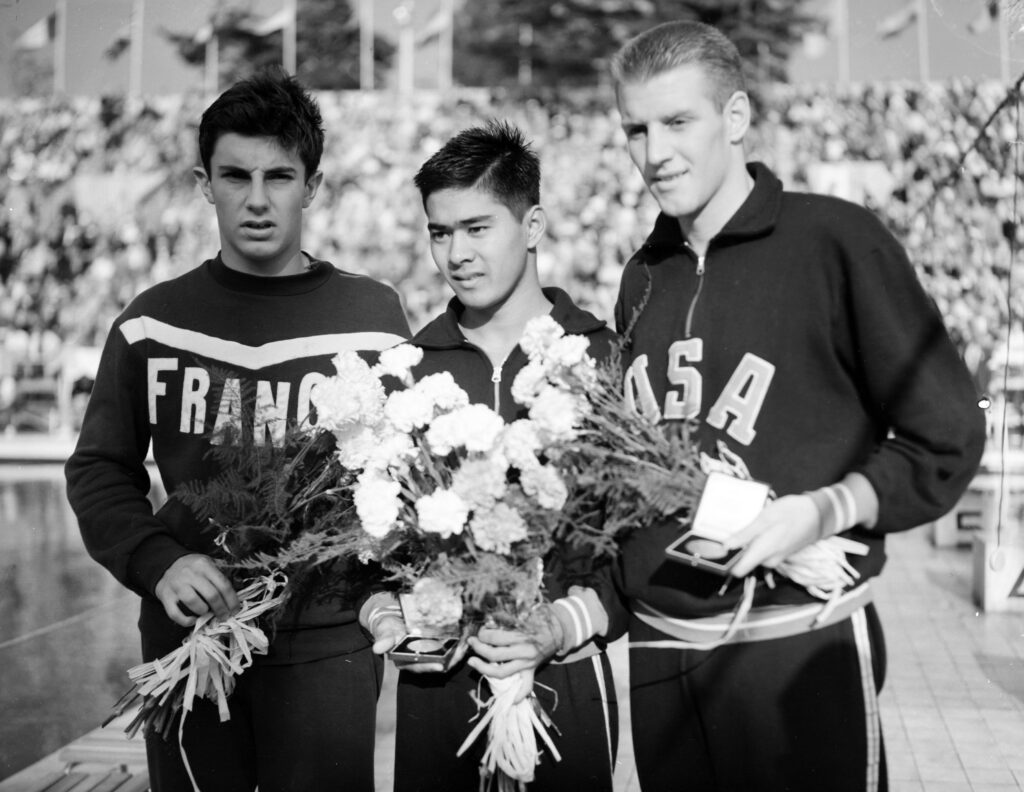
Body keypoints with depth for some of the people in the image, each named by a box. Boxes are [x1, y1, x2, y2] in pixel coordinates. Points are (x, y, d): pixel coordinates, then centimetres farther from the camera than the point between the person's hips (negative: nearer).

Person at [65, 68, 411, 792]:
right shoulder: (153, 321, 4)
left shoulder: (372, 317, -1)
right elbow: (100, 468, 6)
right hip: (187, 635, 2)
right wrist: (157, 562, -11)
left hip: (327, 643, -1)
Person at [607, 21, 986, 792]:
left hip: (798, 647, -5)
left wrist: (823, 511, -19)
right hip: (657, 650, 5)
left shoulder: (835, 239, -9)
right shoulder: (644, 276, 8)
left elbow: (946, 439, -7)